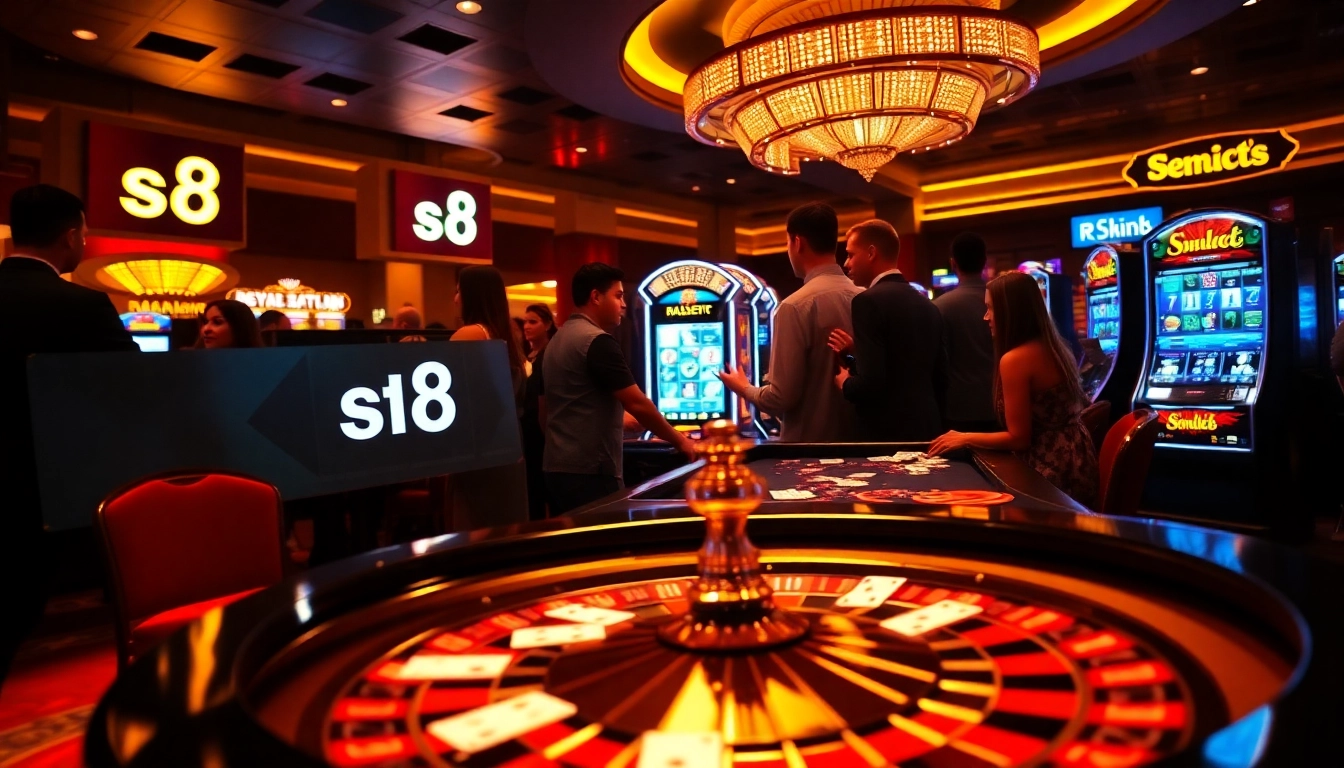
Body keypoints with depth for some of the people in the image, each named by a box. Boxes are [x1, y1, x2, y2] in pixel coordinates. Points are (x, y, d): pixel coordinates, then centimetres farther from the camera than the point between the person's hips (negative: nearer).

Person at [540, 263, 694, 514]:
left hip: (556, 469, 9)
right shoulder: (597, 341, -14)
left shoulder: (555, 341, 14)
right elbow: (637, 405, -15)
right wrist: (679, 440, -4)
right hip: (589, 473, -9)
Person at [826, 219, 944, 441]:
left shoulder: (869, 300, -13)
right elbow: (938, 380, 14)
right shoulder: (928, 306, 10)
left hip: (886, 434, -7)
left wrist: (845, 382, 1)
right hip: (927, 430, 8)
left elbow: (871, 383, -22)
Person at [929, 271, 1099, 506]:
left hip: (1053, 475, -8)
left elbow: (1018, 439, -17)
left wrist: (966, 438, -5)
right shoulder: (1055, 348, 7)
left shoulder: (1015, 358, -19)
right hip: (1076, 466, 9)